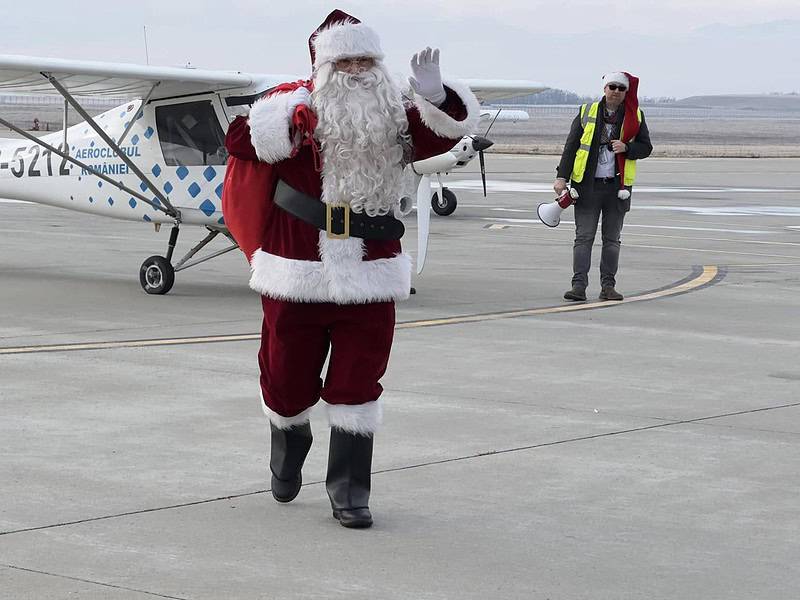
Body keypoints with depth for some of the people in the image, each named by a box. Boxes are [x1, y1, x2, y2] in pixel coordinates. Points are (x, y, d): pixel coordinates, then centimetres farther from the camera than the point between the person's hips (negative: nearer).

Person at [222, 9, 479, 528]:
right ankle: (289, 449, 44)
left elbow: (454, 125, 2)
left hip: (369, 279, 2)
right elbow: (242, 138, -19)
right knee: (288, 382, 12)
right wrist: (293, 120, -35)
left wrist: (435, 96, -19)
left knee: (357, 386, 1)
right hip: (297, 277, -1)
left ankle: (350, 491, 11)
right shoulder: (297, 107, -6)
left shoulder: (396, 120, 4)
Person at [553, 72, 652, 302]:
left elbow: (646, 147, 8)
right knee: (584, 237, -5)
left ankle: (608, 286, 12)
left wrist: (626, 148, -13)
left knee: (612, 239, 7)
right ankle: (579, 286, -7)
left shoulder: (635, 116, 7)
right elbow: (570, 146, 2)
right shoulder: (587, 112, 4)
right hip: (587, 185, -1)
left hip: (617, 186, 1)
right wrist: (562, 177, -6)